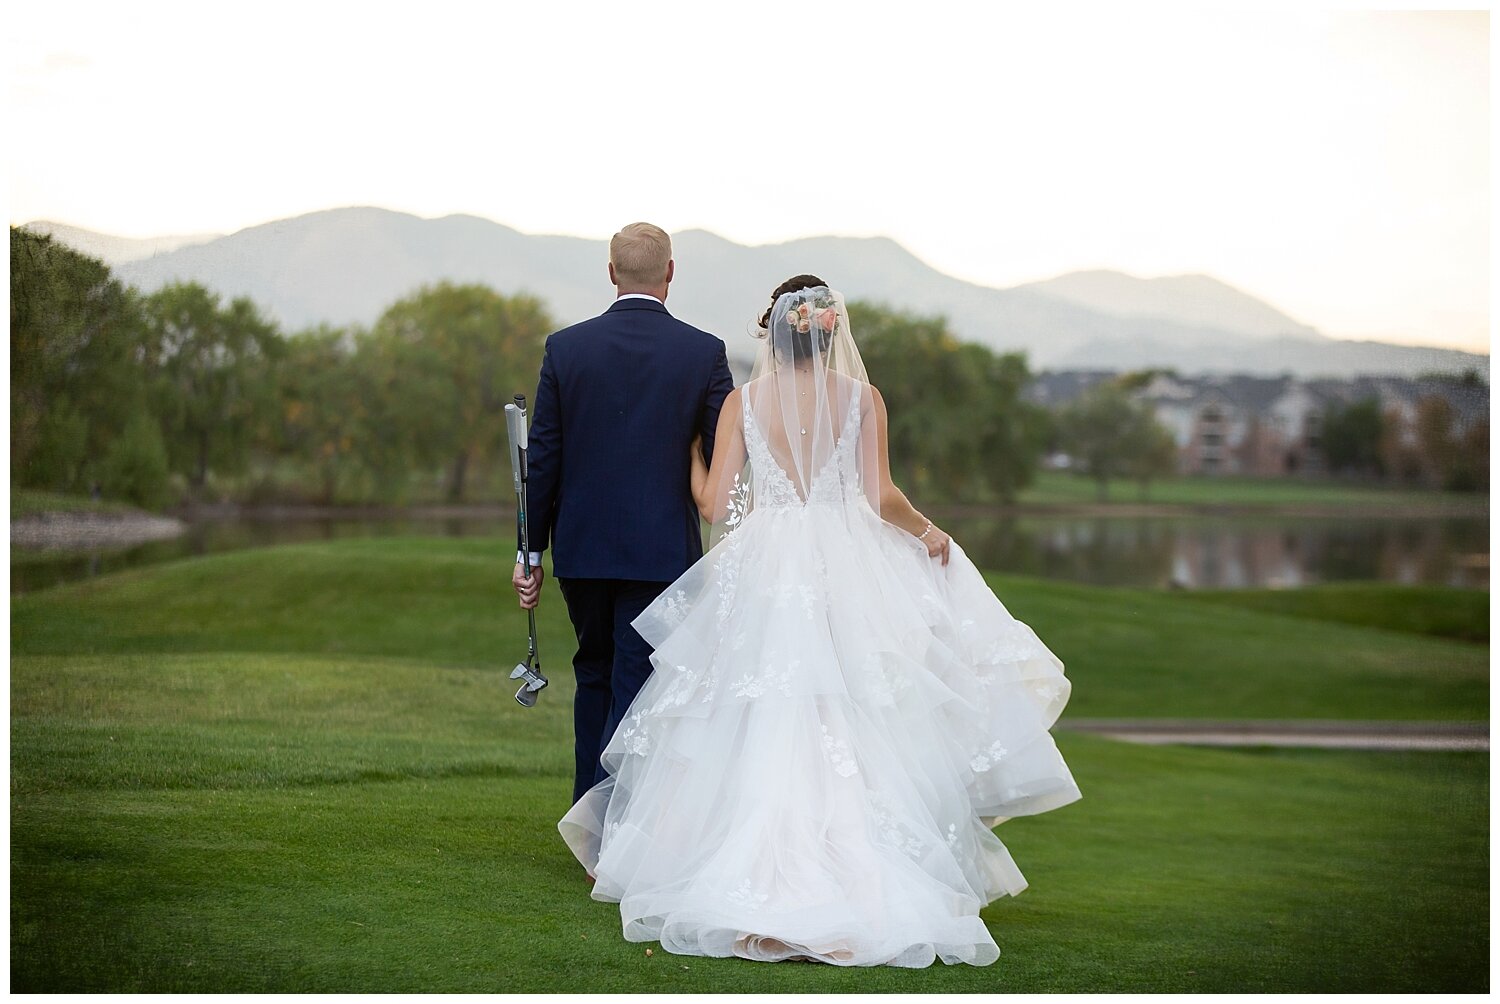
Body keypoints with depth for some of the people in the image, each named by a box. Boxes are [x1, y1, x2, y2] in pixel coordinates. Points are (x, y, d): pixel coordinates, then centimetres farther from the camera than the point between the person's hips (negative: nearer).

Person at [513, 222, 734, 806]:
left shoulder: (565, 347, -2)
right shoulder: (703, 351, -5)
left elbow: (542, 457, 0)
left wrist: (531, 550, 6)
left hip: (582, 548, 3)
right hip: (661, 552, -2)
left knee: (595, 676, 20)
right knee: (635, 691, 1)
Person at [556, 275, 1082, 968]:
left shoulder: (743, 402, 4)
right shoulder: (862, 398, 3)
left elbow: (717, 504, 1)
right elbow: (881, 499, -2)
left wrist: (688, 454, 19)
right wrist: (928, 533, 16)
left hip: (762, 575, 0)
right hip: (846, 574, 0)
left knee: (760, 736, 3)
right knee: (848, 741, 1)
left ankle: (753, 893, 0)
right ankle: (856, 887, -4)